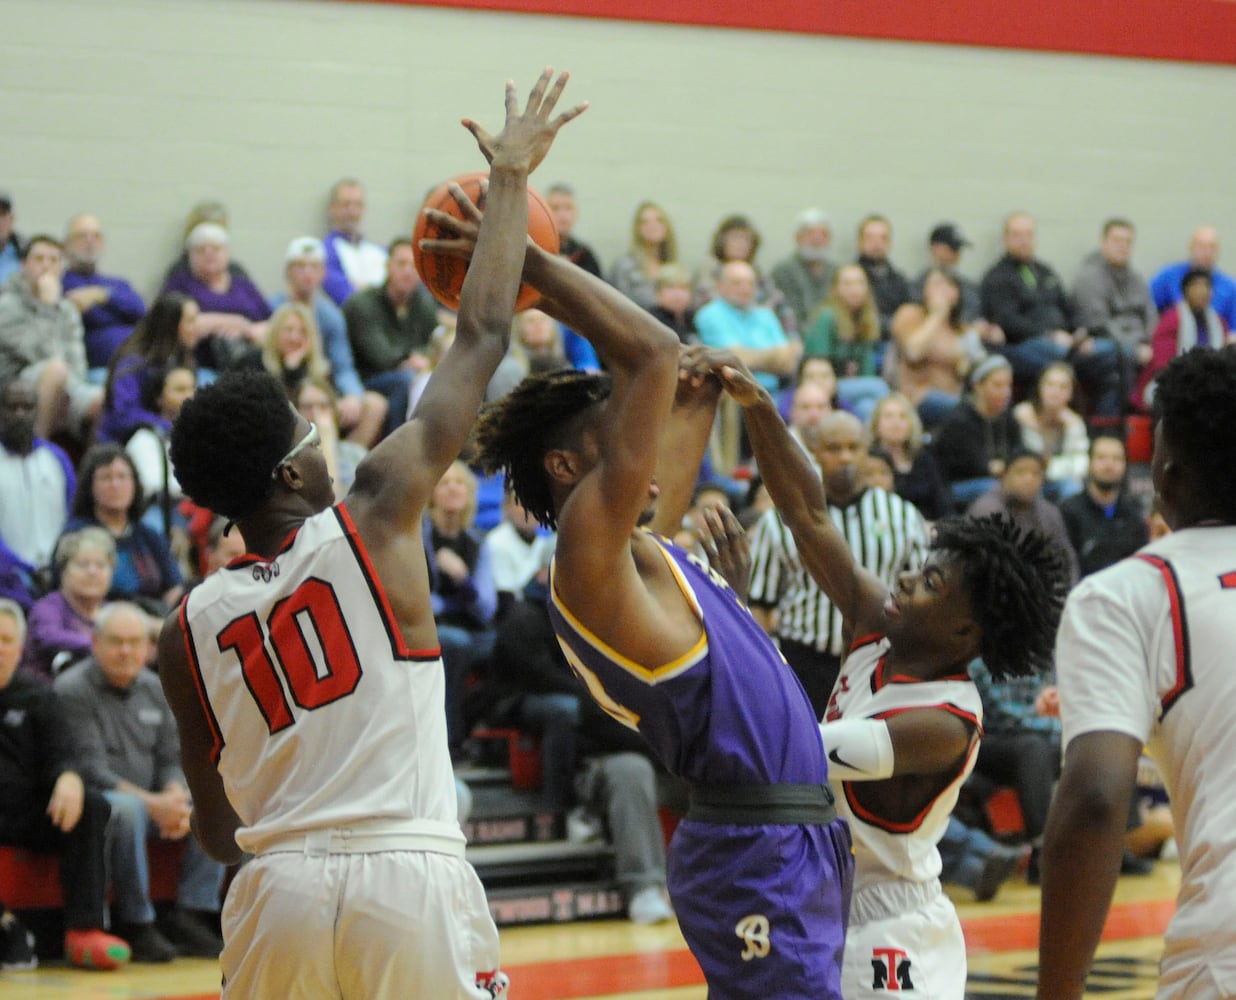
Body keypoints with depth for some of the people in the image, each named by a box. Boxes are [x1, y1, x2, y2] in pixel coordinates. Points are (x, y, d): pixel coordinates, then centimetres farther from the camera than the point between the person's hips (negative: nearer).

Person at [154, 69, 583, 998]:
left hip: (277, 887, 3)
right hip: (411, 877, -3)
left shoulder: (188, 628, 8)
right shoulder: (377, 518, -1)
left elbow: (216, 832, 14)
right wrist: (511, 178, 15)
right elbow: (481, 340, 5)